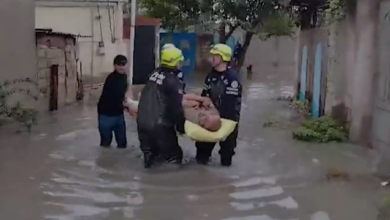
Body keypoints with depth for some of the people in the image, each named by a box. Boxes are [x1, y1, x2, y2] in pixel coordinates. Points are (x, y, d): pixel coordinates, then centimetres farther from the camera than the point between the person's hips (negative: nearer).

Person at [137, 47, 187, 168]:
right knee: (173, 155, 6)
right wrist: (181, 126, -3)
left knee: (150, 153, 24)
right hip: (160, 125, -8)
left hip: (142, 121, 8)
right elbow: (176, 107, -15)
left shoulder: (155, 73, 8)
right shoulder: (172, 80, -14)